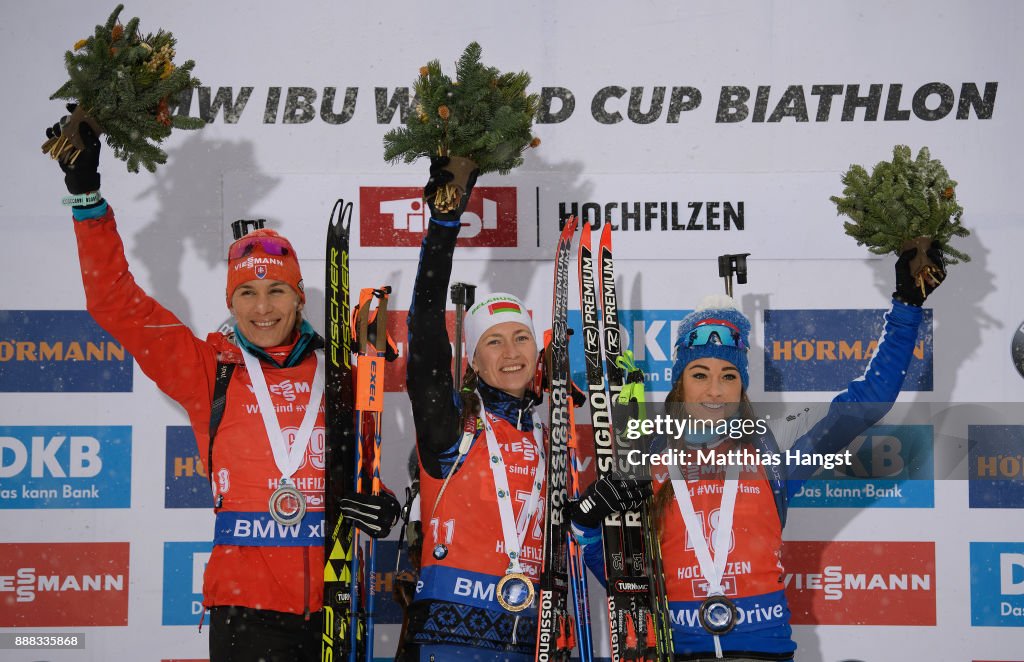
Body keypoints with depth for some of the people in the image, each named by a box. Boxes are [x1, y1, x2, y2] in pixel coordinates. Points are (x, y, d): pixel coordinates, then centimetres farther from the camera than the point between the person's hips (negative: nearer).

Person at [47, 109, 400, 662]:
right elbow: (116, 303, 2)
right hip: (245, 602, -2)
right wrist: (85, 193, -2)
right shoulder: (210, 368, 5)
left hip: (332, 602, 2)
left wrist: (376, 504, -4)